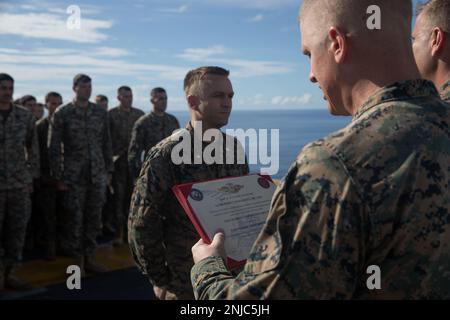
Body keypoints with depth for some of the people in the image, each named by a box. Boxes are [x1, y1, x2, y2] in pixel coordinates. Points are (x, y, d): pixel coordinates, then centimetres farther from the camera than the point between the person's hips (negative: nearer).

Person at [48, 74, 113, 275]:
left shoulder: (101, 113, 7)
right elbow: (54, 147, -3)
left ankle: (89, 257, 20)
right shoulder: (62, 113, -2)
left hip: (97, 174, 3)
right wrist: (58, 177, -6)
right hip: (74, 175, -3)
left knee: (94, 217, 8)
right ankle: (77, 260, 14)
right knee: (75, 218, 2)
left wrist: (109, 170, 9)